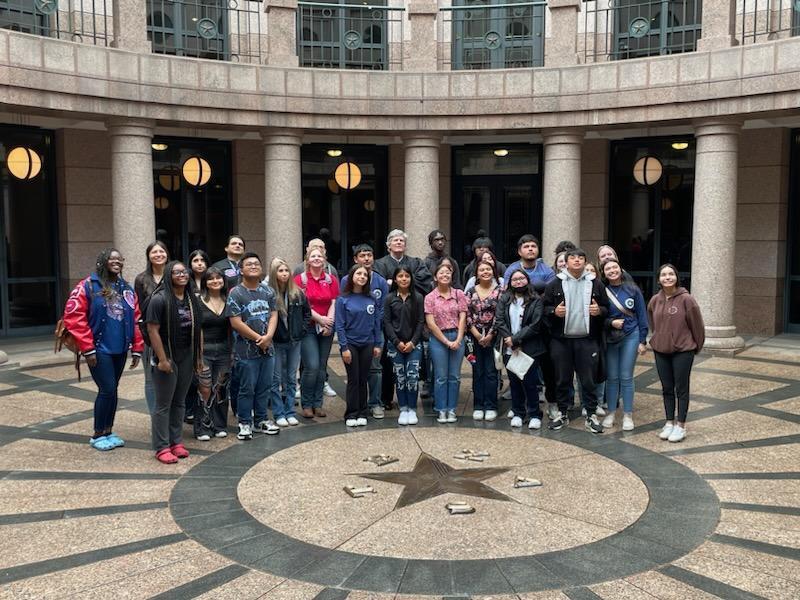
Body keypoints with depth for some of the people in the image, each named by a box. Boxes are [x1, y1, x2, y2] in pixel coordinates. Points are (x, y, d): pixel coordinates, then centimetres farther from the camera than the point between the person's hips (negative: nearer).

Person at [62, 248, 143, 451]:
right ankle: (98, 435, 11)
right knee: (107, 390, -6)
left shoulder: (126, 289, 10)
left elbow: (136, 320, 11)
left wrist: (137, 348, 7)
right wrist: (87, 348, -13)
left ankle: (108, 431, 25)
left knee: (112, 390, 12)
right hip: (99, 350, -5)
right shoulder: (87, 286, -7)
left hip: (120, 350, 5)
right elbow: (73, 317, -11)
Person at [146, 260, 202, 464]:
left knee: (179, 402, 13)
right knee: (164, 404, 1)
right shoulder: (160, 299, -11)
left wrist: (198, 357, 11)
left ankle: (176, 442, 23)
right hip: (167, 359, -6)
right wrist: (162, 359, -18)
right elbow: (153, 330, -14)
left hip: (187, 359, 6)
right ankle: (162, 447, 8)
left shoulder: (192, 299, 9)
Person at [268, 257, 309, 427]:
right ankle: (279, 414, 12)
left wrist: (302, 329, 4)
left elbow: (307, 312, 13)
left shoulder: (297, 293, 1)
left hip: (295, 341, 4)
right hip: (277, 342, -4)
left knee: (291, 378, 11)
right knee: (277, 379, 4)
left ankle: (290, 412, 20)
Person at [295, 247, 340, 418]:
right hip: (307, 327, -3)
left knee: (322, 367, 6)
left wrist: (329, 323, -10)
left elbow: (334, 303, 3)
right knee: (312, 366, -11)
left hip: (326, 328, 4)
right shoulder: (300, 279, -2)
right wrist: (320, 318, -13)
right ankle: (307, 405, 4)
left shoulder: (331, 279, 8)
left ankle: (318, 404, 16)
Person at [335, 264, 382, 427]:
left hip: (367, 345, 3)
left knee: (363, 380, 9)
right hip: (350, 344, -3)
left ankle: (362, 413, 18)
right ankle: (351, 415, 10)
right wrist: (344, 347, -12)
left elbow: (377, 323, 7)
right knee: (353, 380, 1)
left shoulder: (371, 299, 4)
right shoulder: (343, 299, -6)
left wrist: (378, 344, 3)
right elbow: (340, 326, -8)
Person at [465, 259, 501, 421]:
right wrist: (477, 335, -7)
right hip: (475, 337, 2)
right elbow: (467, 315, 2)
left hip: (493, 336, -2)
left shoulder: (499, 291, 0)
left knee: (491, 371, 0)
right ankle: (478, 406, 12)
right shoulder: (471, 292, 6)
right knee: (477, 372, 6)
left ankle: (490, 407, 7)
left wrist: (490, 335, -10)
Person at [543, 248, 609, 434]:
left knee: (589, 380, 5)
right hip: (561, 340, 0)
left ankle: (591, 415, 17)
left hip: (587, 340, 0)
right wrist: (554, 311, -15)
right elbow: (545, 307, 6)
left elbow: (606, 309, 11)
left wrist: (599, 311, -10)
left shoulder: (595, 284, 6)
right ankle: (562, 413, 22)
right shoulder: (555, 284, 3)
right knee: (562, 379, 9)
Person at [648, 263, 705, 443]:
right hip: (661, 351, 5)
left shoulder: (686, 299, -13)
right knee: (667, 388, 13)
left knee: (681, 389, 4)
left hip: (683, 350, -5)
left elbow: (697, 324, -5)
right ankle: (669, 423, 24)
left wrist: (697, 345, 4)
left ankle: (681, 425, 13)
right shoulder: (655, 300, 1)